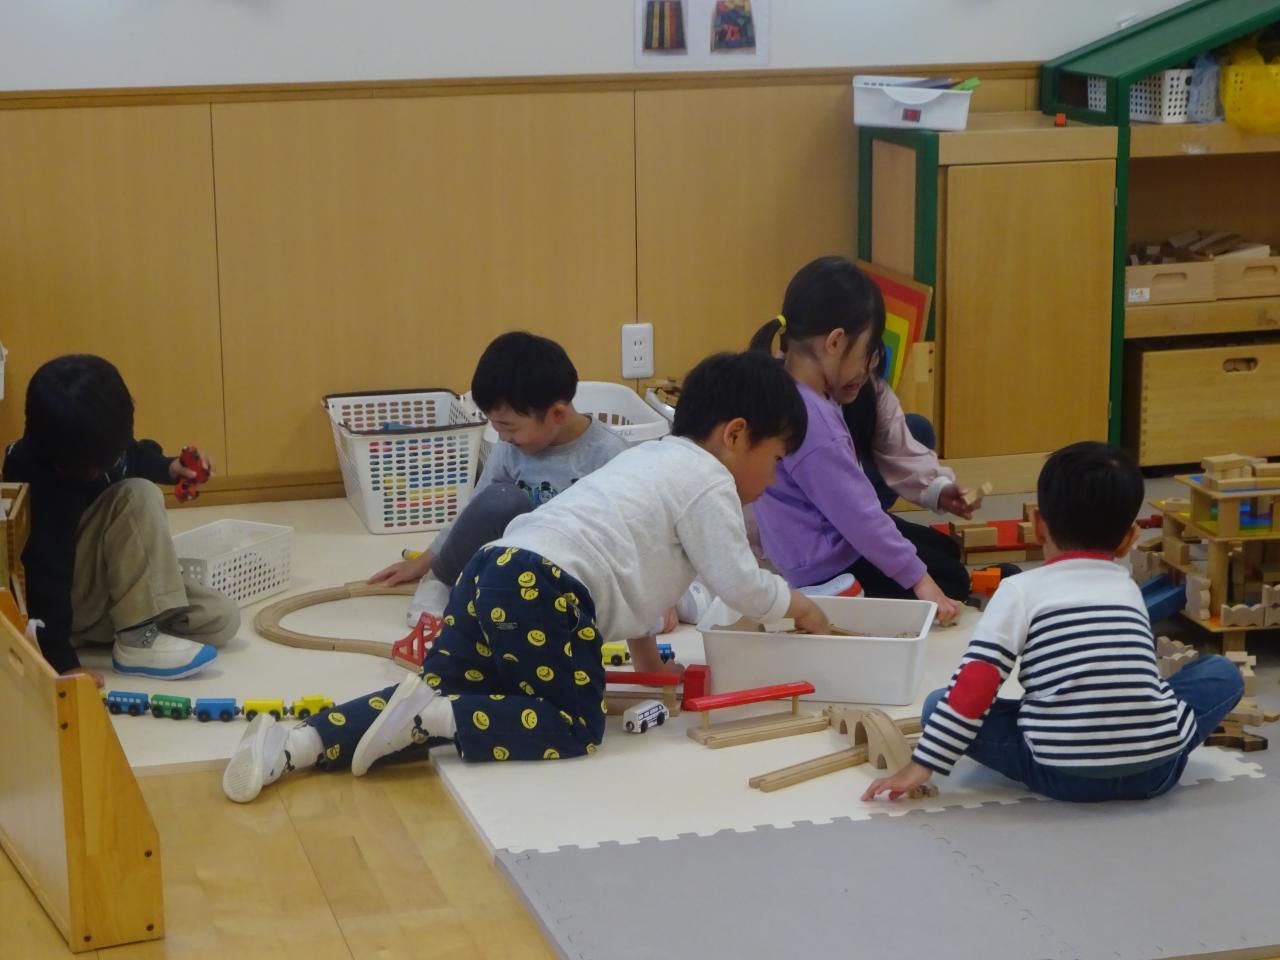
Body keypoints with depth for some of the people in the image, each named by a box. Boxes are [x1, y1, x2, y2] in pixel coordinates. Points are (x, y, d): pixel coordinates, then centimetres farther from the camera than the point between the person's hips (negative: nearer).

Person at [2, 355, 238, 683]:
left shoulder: (97, 445, -9)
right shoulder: (34, 482, -32)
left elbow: (134, 457, 18)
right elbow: (44, 575, -38)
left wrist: (169, 467, -2)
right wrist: (62, 661, -45)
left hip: (112, 587, 8)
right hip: (59, 602, -7)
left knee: (222, 619, -10)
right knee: (137, 496, -28)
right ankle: (138, 641, -28)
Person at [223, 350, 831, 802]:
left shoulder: (651, 458, 30)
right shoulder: (710, 482, 2)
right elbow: (739, 583, -2)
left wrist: (644, 652, 39)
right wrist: (795, 605, 17)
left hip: (495, 572, 9)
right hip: (545, 595, -9)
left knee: (438, 693, 7)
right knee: (576, 727, 1)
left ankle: (294, 745, -10)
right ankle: (432, 717, -17)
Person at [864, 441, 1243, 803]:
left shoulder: (1021, 590, 3)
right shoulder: (1129, 588, 16)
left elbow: (973, 686, -5)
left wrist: (922, 765, -3)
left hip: (1064, 777, -4)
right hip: (1153, 770, 4)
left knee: (938, 704, 8)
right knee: (1223, 673, 26)